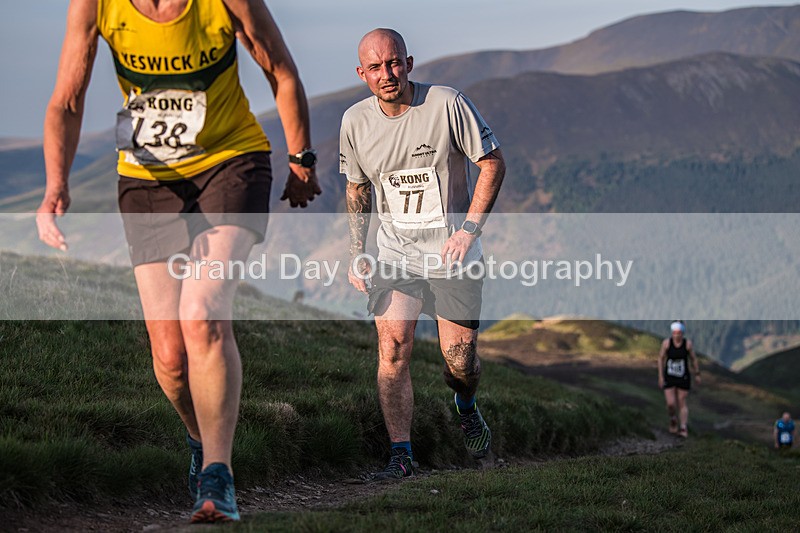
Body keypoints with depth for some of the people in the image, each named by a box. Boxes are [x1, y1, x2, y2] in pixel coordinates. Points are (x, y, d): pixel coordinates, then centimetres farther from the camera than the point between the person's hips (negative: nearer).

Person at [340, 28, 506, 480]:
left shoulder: (447, 104, -14)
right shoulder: (356, 122, -2)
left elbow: (493, 163, -8)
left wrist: (468, 231, -15)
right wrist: (356, 254, 5)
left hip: (453, 256, -2)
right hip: (395, 254, 2)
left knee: (460, 364, 3)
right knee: (392, 350, -15)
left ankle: (467, 408, 38)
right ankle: (402, 455, -10)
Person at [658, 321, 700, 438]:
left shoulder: (688, 343, -11)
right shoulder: (666, 343, -11)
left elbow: (693, 359, 2)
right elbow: (661, 358, -2)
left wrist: (697, 375, 6)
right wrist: (660, 376, -3)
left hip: (683, 378, 0)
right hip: (669, 378, 0)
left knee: (682, 403, 1)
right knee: (670, 404, -7)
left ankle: (684, 428, 7)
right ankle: (673, 419, 24)